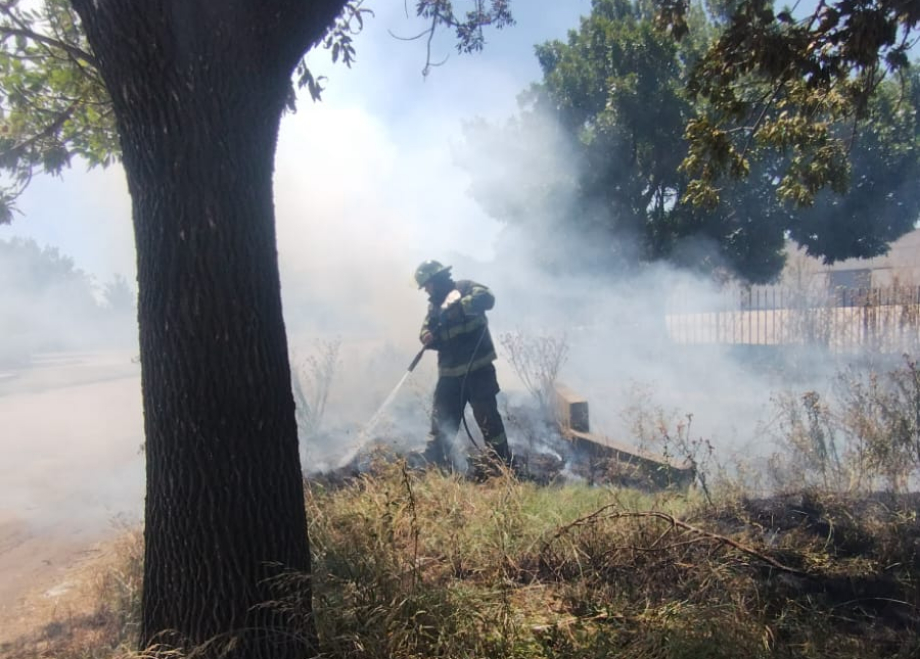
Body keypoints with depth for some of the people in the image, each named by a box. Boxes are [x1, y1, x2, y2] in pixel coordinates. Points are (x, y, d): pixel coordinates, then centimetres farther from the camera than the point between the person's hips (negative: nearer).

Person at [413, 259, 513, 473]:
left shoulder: (464, 288, -5)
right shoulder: (434, 304, 15)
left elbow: (487, 298, -23)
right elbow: (427, 331, 10)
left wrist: (455, 306, -31)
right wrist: (428, 337, -14)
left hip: (477, 367, -6)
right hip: (449, 372, 6)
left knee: (487, 417, -3)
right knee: (441, 419, 11)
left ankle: (499, 463, 6)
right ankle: (433, 463, 22)